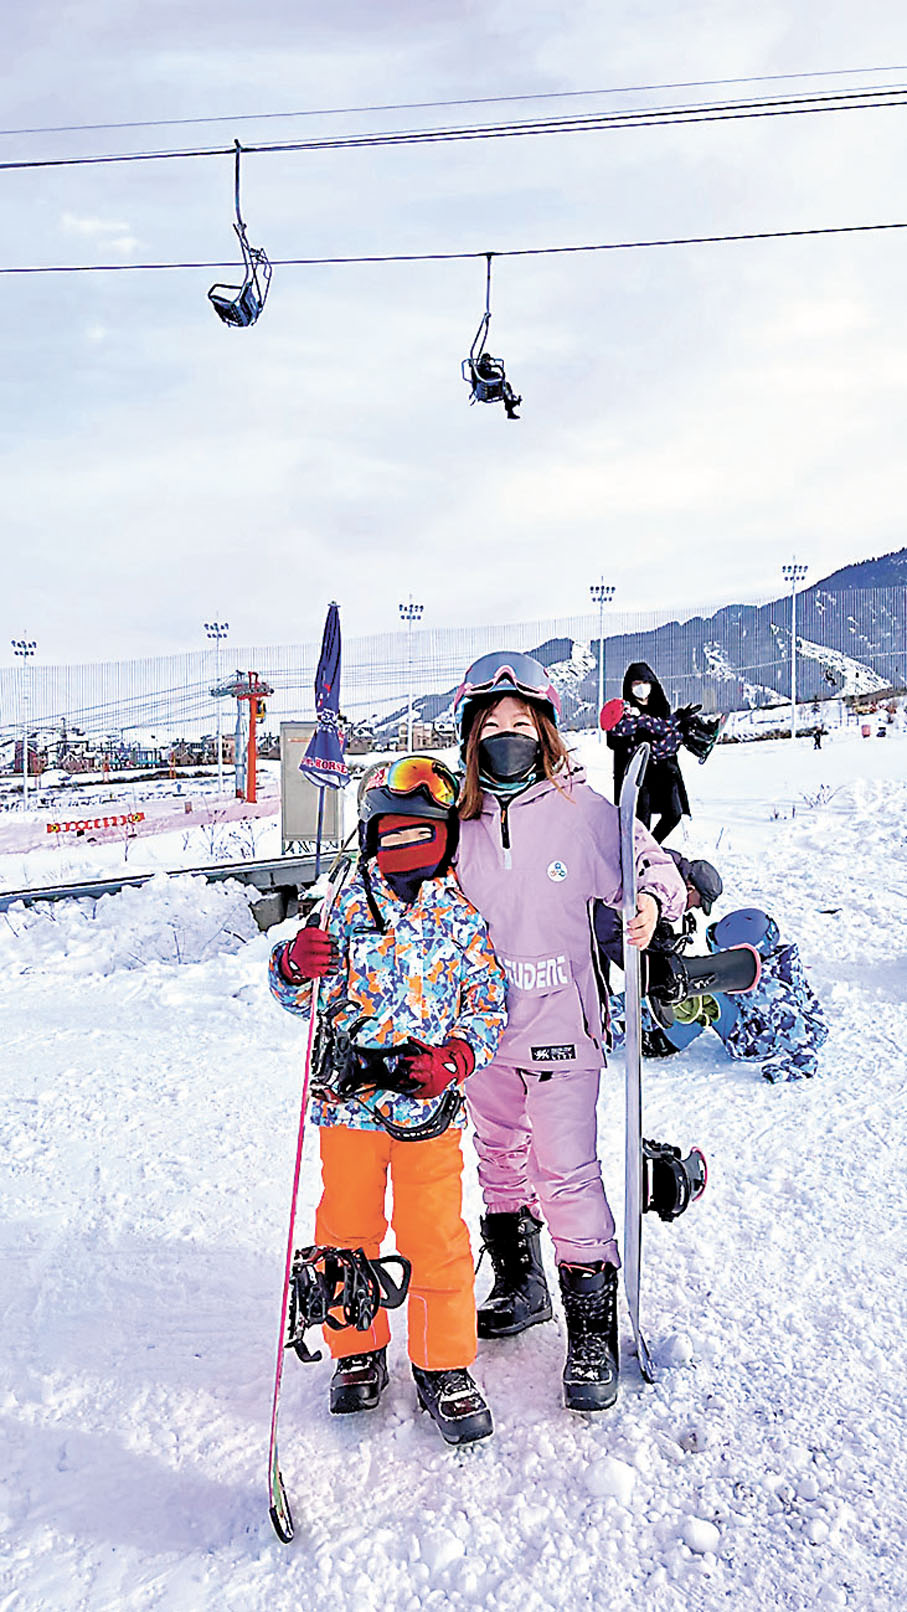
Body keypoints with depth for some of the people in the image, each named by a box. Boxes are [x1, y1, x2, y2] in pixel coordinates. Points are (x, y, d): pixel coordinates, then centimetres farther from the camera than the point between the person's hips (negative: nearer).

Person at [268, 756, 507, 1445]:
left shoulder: (462, 918, 1)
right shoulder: (349, 910, 2)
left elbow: (489, 1005, 3)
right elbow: (305, 1000, 5)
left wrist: (453, 1058, -15)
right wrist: (295, 966, -18)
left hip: (430, 1104, -1)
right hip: (351, 1101, 2)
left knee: (436, 1239, 2)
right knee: (346, 1231, 11)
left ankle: (444, 1365, 22)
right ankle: (358, 1352, 33)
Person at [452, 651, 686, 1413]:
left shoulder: (583, 809, -8)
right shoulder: (459, 820, 5)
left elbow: (650, 863, 0)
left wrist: (651, 904, -20)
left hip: (560, 1025, -5)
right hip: (483, 1029, 5)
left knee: (565, 1173, -7)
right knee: (500, 1160, 18)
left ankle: (594, 1328, 9)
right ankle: (520, 1290, 40)